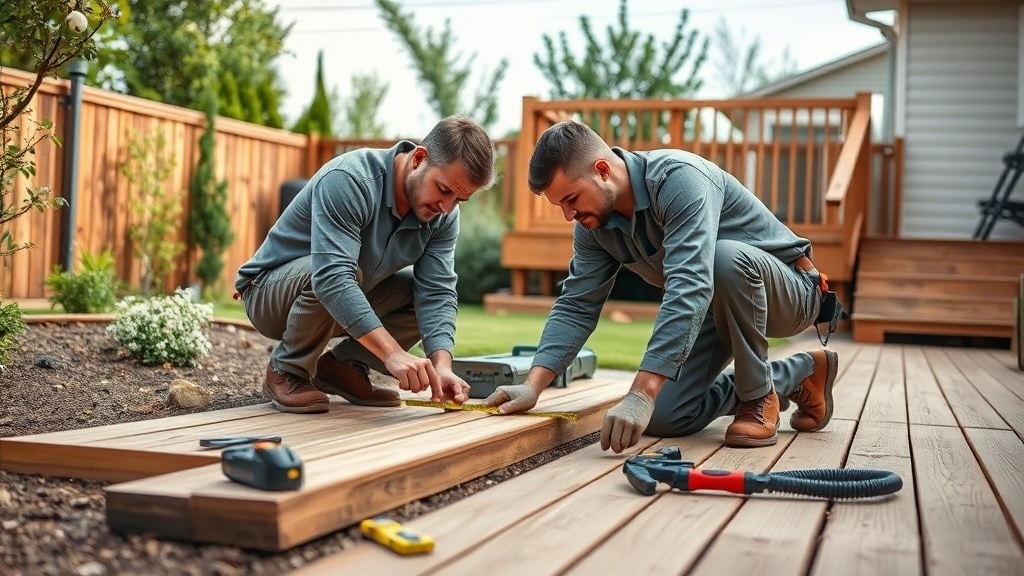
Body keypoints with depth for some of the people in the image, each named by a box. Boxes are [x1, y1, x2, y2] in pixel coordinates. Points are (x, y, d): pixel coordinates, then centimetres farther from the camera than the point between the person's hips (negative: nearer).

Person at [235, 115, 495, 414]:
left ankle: (344, 366, 2)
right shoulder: (347, 181, -32)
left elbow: (437, 293, -16)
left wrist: (442, 366, -34)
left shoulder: (443, 216, -11)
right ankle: (285, 372, -12)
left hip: (349, 300, 7)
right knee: (344, 273, -35)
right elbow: (332, 277, -43)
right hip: (270, 293, -6)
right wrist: (392, 353, -51)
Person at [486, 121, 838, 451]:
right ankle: (798, 374, 15)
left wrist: (641, 395, -49)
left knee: (726, 257, -40)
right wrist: (533, 386, -21)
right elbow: (577, 306, -6)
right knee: (664, 417, -6)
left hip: (785, 288, -7)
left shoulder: (678, 178, -33)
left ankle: (759, 398, -15)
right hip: (718, 303, 8)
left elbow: (690, 288, -44)